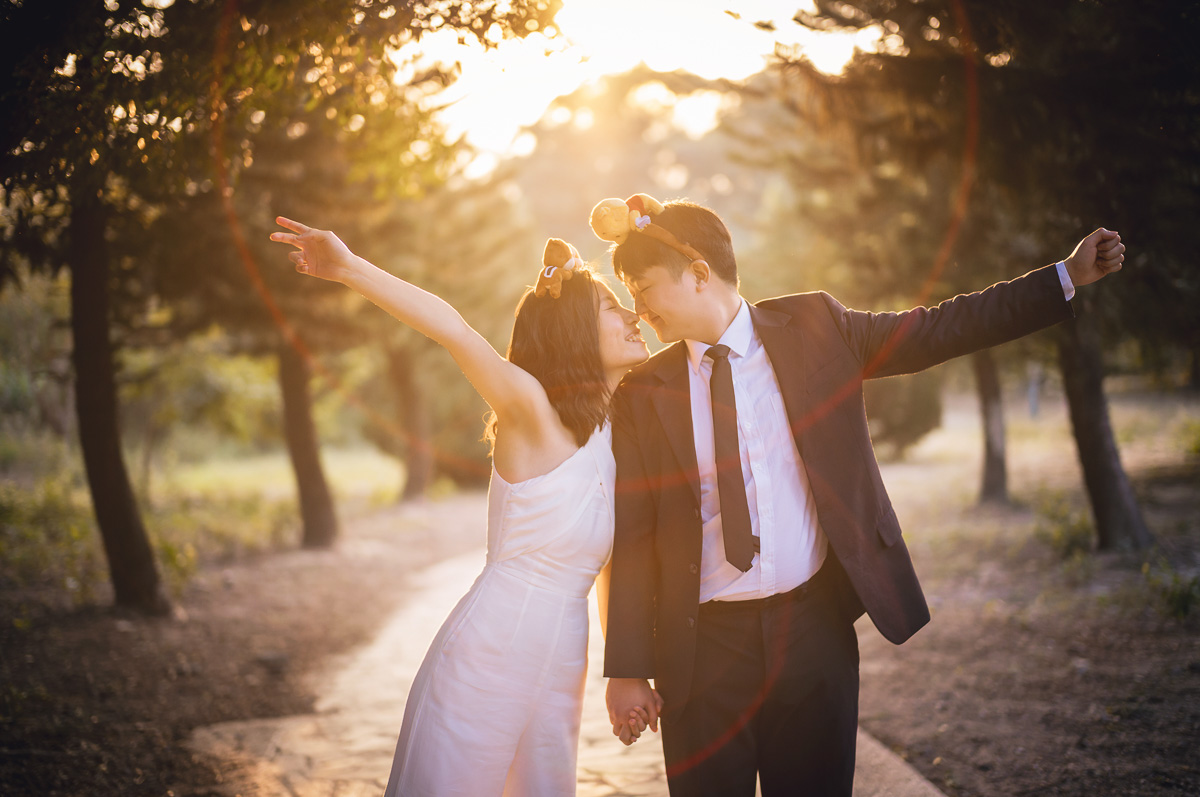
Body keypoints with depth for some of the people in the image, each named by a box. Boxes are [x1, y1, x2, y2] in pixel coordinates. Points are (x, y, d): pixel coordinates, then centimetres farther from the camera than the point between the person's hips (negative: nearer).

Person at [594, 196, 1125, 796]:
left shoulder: (813, 328, 2)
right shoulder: (641, 396, 1)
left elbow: (937, 331, 8)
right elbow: (631, 538, 1)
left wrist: (1067, 276, 7)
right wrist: (627, 669, -1)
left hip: (814, 626, 0)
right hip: (701, 644, 0)